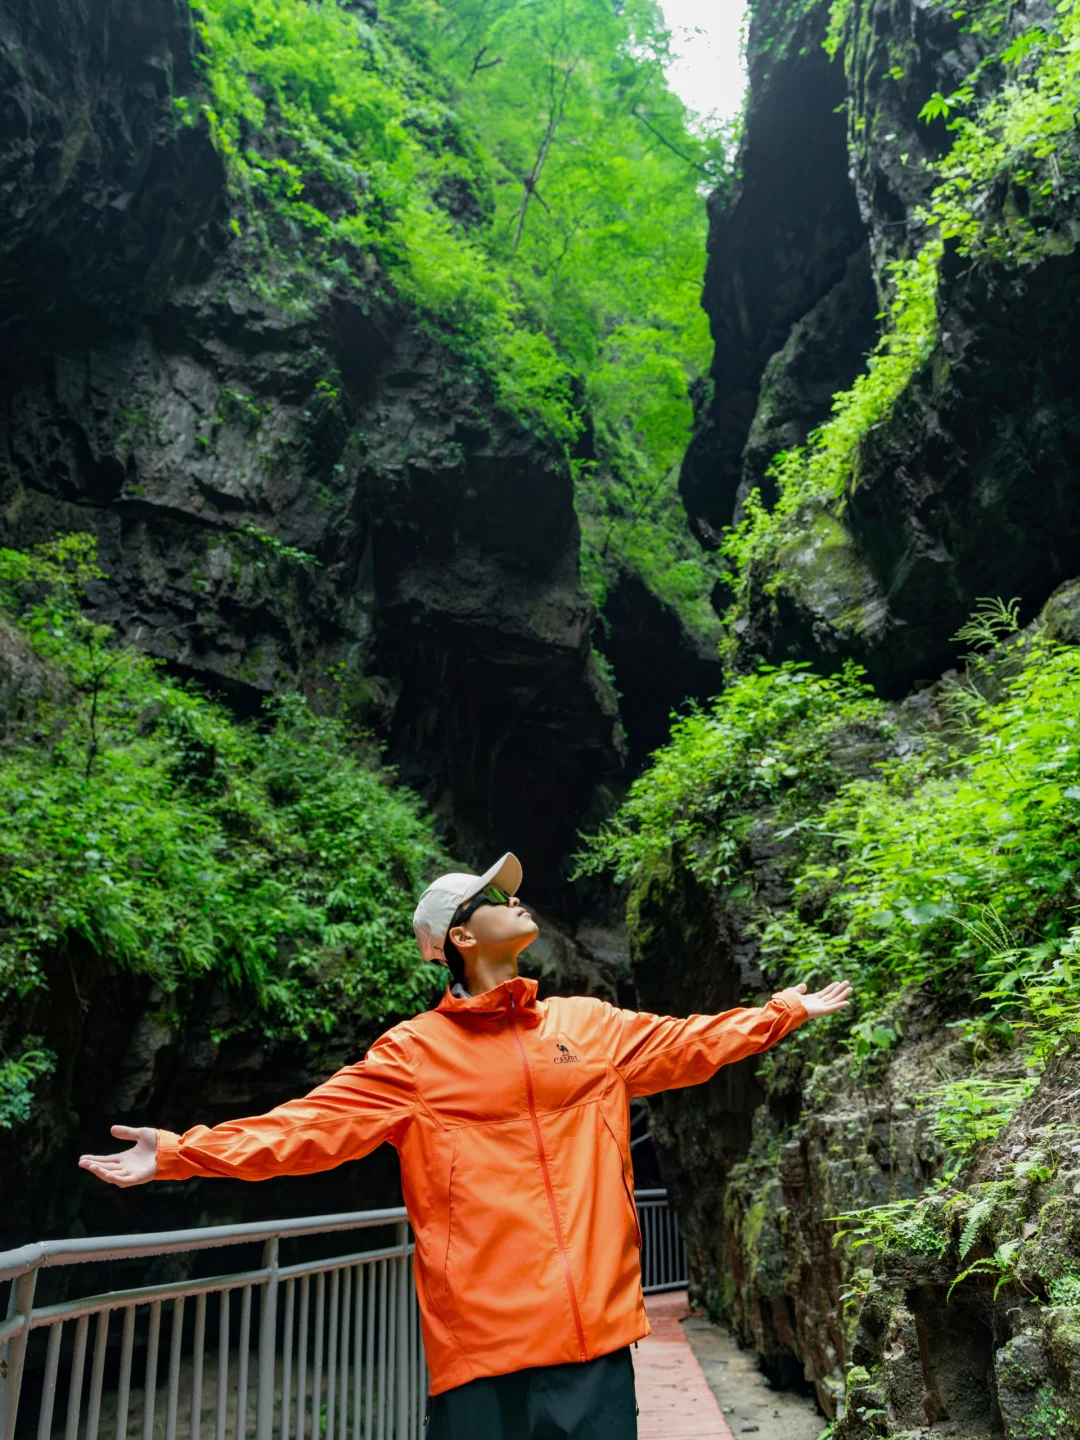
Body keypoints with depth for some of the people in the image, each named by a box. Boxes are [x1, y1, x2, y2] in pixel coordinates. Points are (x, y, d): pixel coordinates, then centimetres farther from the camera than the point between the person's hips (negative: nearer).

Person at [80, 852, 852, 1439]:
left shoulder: (594, 1025, 10)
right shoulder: (415, 1052, -1)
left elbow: (693, 1042, 19)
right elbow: (313, 1124, -6)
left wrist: (784, 1010, 23)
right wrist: (184, 1151, -15)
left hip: (595, 1323, 3)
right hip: (480, 1335, -3)